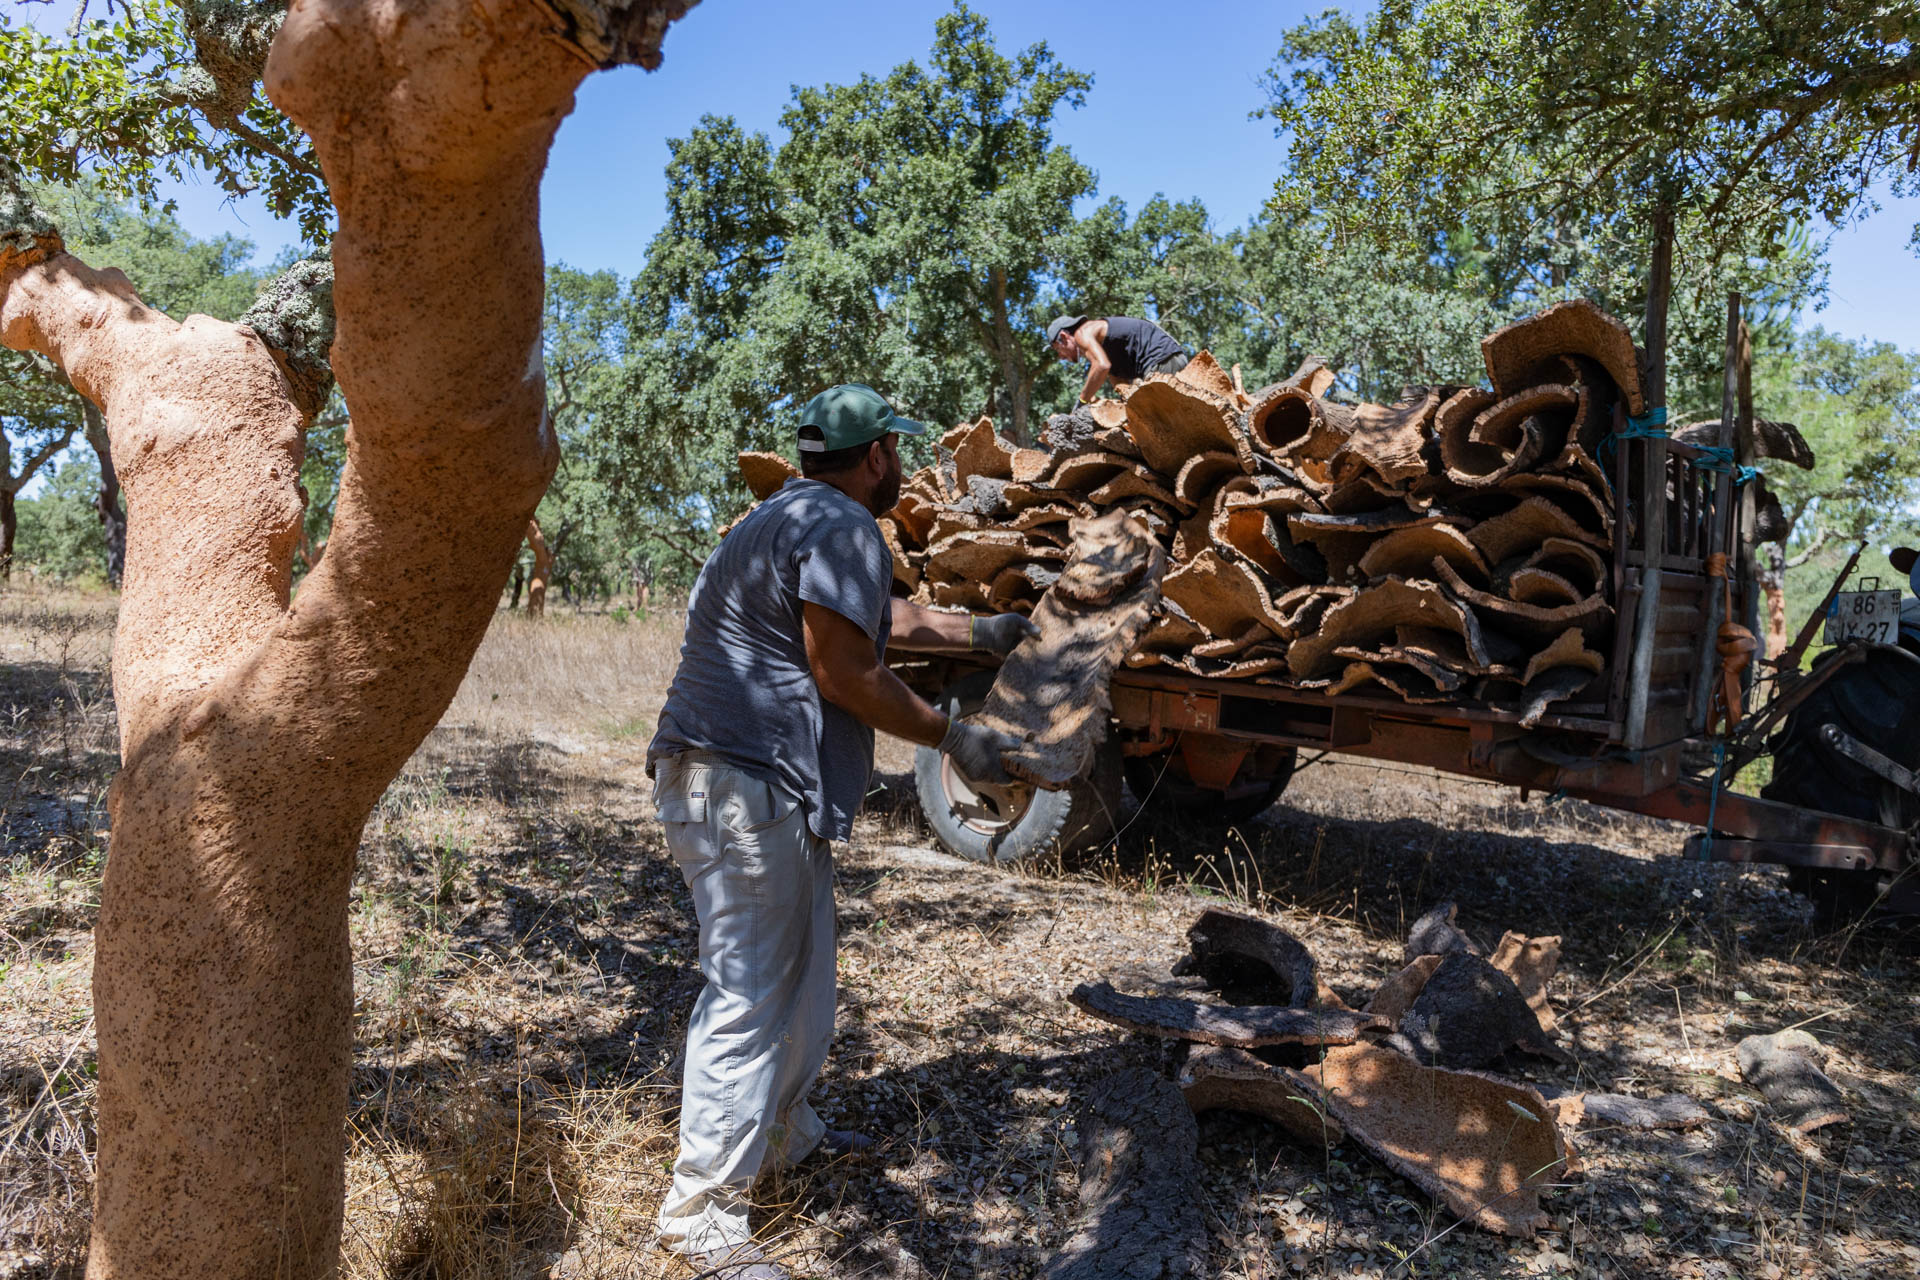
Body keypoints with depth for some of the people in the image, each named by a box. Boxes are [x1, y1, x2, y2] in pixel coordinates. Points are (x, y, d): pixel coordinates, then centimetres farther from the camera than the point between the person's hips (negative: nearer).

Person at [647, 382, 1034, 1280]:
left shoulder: (792, 519, 22)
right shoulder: (840, 526, -12)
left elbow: (873, 616, 33)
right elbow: (844, 671, -18)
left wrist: (976, 632, 41)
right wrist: (953, 738, -8)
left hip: (739, 778, 11)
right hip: (748, 782, -11)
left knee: (796, 967, 21)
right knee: (752, 989, -6)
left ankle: (782, 1131, 37)